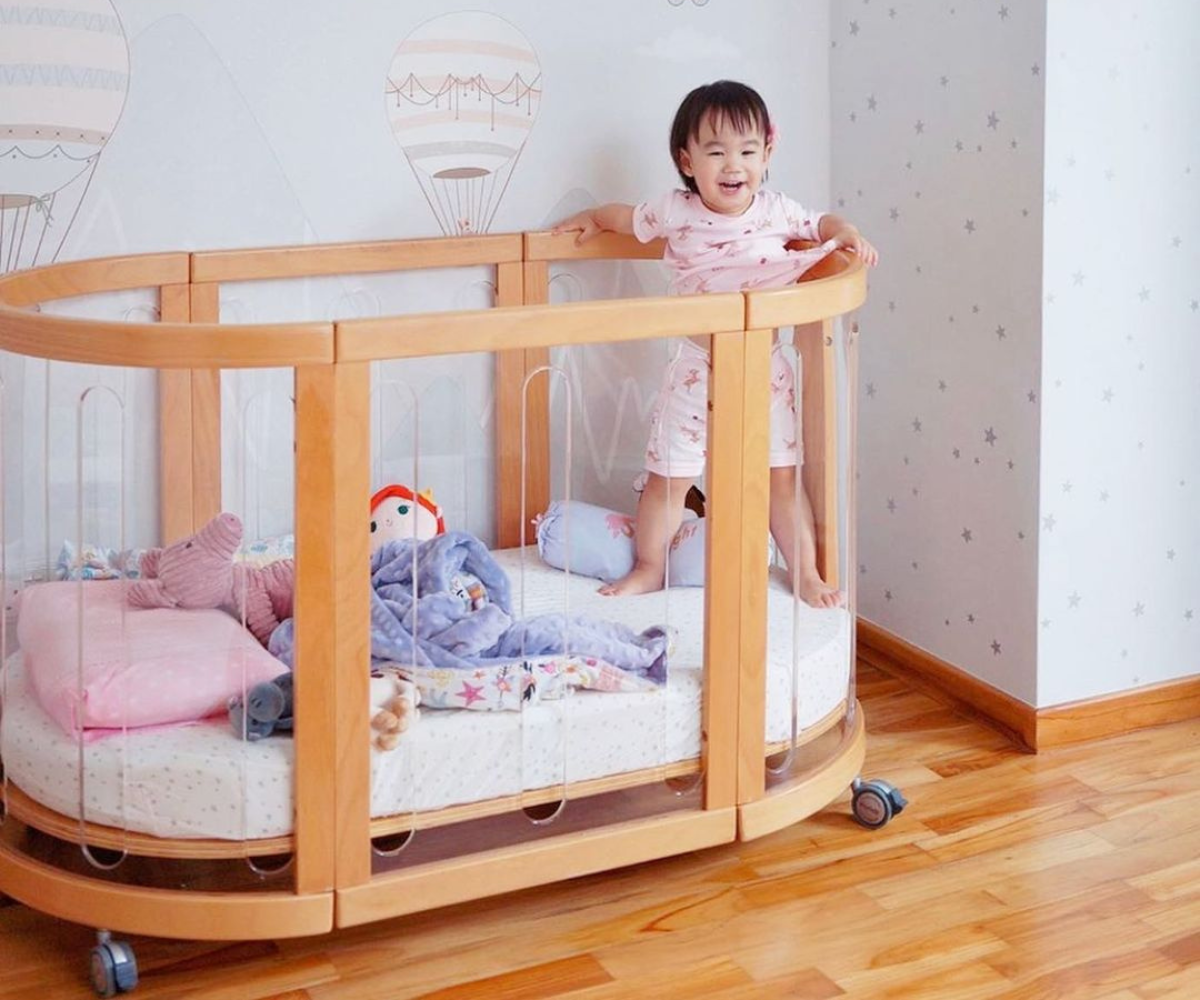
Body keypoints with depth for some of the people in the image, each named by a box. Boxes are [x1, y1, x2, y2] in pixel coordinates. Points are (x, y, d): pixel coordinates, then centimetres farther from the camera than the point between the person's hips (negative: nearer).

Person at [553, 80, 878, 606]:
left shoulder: (776, 211, -5)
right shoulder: (676, 212, -6)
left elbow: (820, 224, 13)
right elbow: (627, 217, 16)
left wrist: (846, 233, -6)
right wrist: (591, 218, 23)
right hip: (696, 370, 0)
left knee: (780, 478, 5)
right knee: (667, 477, 7)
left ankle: (807, 574, 19)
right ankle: (649, 568, 27)